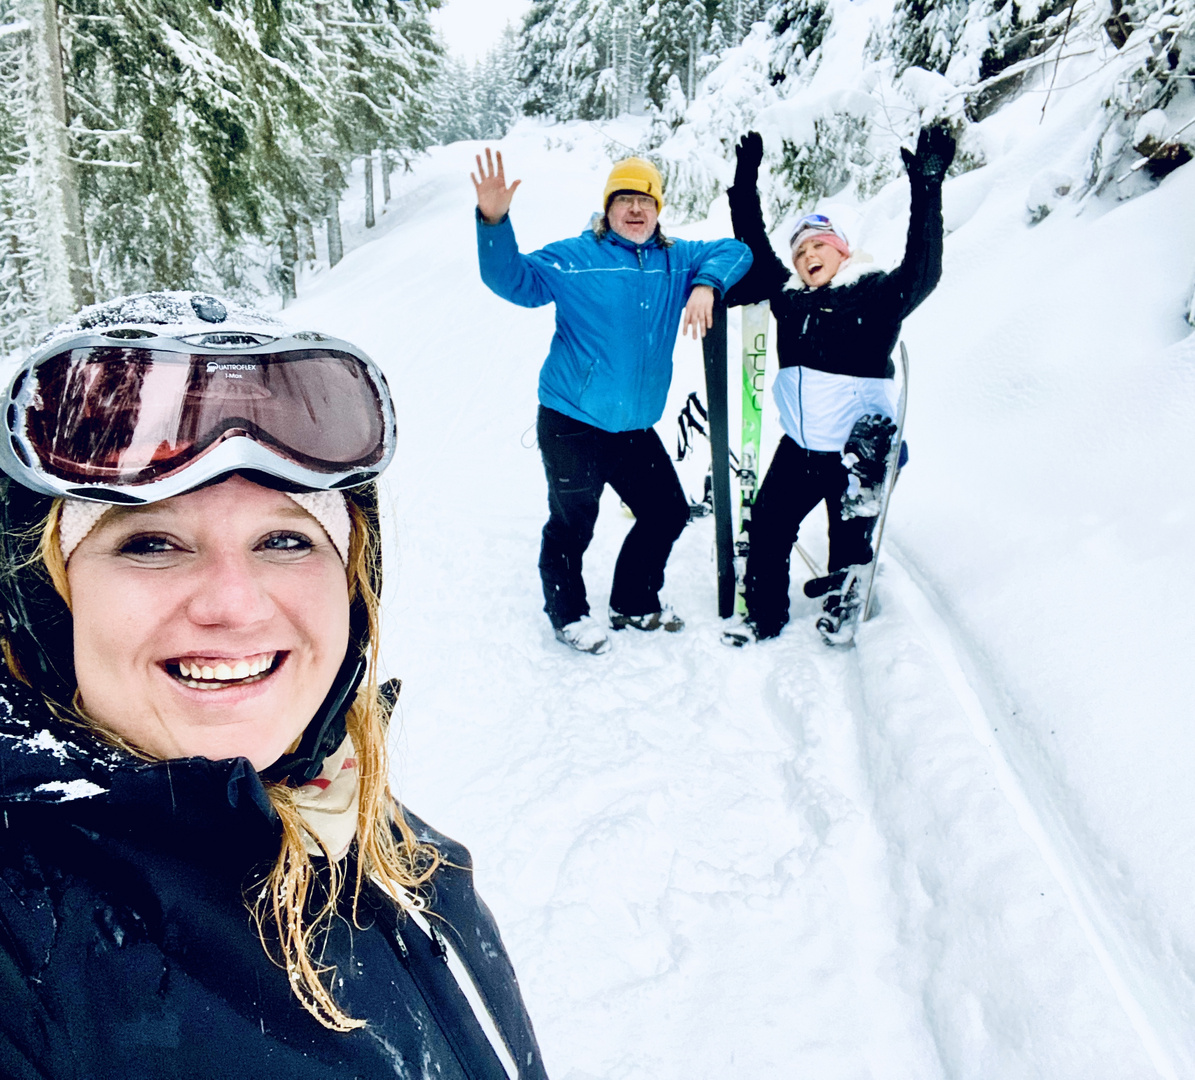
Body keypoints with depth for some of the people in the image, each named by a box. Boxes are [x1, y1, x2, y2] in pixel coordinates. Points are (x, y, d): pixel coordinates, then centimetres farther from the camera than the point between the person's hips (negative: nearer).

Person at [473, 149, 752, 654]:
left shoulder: (675, 261, 9)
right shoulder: (573, 258, -6)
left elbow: (733, 251, 12)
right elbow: (514, 278, -13)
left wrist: (705, 284, -10)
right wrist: (493, 222, -31)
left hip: (635, 427, 6)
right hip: (572, 423, -6)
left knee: (668, 513, 14)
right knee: (572, 524, 1)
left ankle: (634, 604, 37)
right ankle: (568, 613, 28)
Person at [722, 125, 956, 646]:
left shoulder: (876, 294, -5)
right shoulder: (789, 295, 8)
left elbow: (922, 271, -20)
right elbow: (753, 251, 16)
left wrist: (926, 190, -26)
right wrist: (745, 182, 12)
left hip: (856, 448, -4)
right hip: (798, 446, 5)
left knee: (851, 533, 8)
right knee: (768, 525, 8)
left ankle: (841, 603, 32)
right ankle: (764, 616, 24)